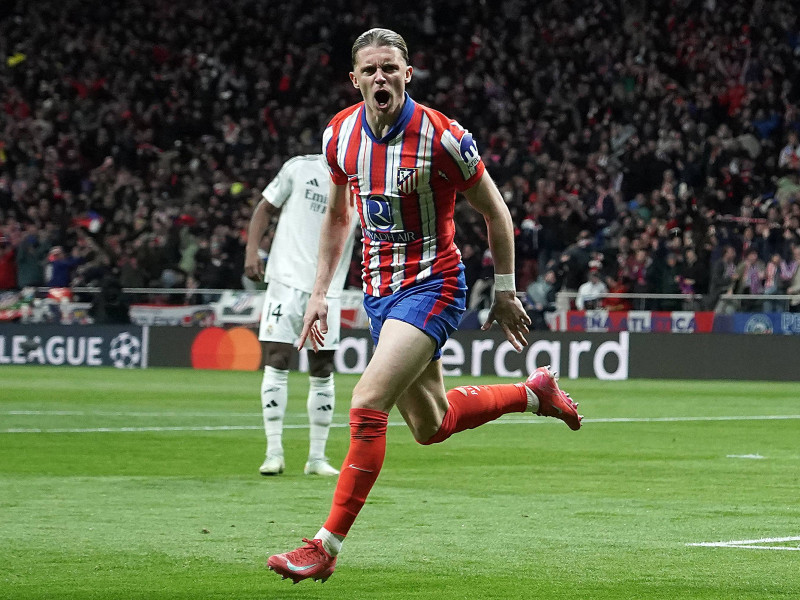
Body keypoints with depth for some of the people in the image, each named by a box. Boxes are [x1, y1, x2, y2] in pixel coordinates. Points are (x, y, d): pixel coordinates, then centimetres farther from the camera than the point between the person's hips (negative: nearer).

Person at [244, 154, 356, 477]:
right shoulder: (300, 168, 1)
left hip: (326, 291, 2)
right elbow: (265, 208, 7)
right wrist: (251, 251, -5)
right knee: (276, 362, -7)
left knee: (322, 372, 4)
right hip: (287, 280, -2)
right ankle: (274, 453, -3)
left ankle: (317, 457, 12)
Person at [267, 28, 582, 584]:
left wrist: (506, 293, -1)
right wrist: (320, 294, 12)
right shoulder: (340, 133, -2)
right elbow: (338, 215, 15)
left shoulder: (440, 136, -18)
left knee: (367, 404, -21)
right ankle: (535, 391, 43)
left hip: (432, 286, -7)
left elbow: (495, 211, -5)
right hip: (379, 290, 7)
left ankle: (327, 546, -14)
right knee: (432, 425, 17)